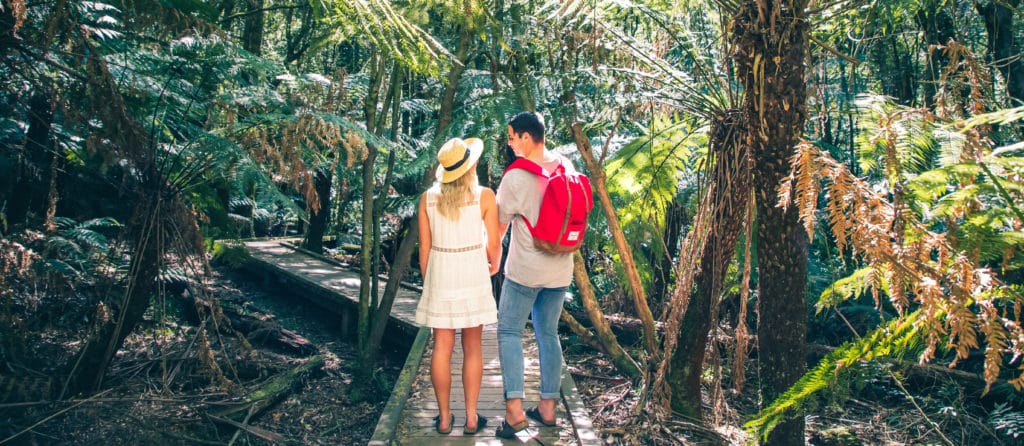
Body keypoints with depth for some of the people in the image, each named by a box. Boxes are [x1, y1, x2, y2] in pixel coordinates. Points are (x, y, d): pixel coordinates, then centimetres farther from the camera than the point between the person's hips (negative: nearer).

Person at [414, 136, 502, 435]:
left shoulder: (428, 198, -1)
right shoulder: (484, 196, -7)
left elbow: (424, 248, 2)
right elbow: (494, 244, -5)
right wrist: (494, 265, 16)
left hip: (439, 275, 2)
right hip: (472, 274, -1)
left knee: (442, 347, 7)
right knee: (472, 348, 7)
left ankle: (444, 417, 13)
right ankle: (471, 417, 12)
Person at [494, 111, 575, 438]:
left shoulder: (516, 176, -16)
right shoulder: (567, 166, 1)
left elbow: (499, 225, -4)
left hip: (524, 269, -6)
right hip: (560, 268, 6)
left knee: (509, 332, 5)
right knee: (548, 334, 14)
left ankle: (514, 409, -5)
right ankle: (548, 406, 19)